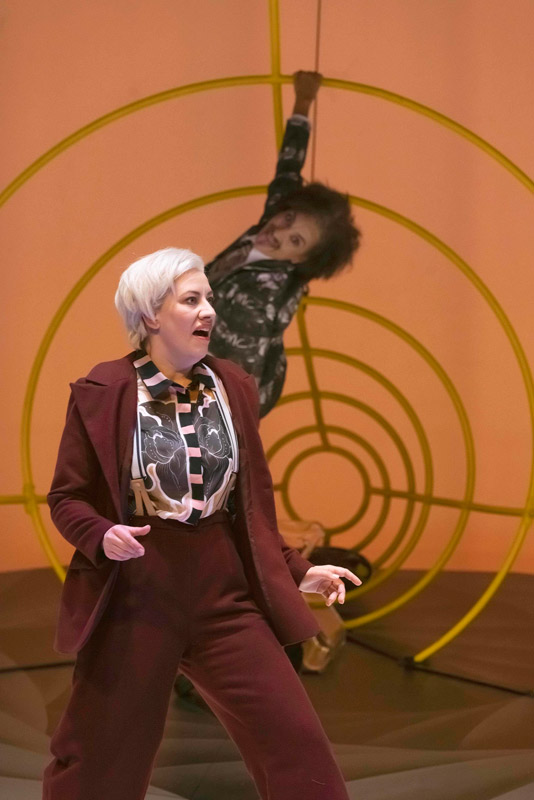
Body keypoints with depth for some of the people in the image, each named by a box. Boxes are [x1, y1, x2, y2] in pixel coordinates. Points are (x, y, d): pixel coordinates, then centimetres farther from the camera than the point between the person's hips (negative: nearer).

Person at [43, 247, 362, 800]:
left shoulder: (233, 386, 6)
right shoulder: (101, 392, -6)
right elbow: (66, 497, -1)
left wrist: (296, 571, 7)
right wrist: (102, 536, -21)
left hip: (225, 590, 3)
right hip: (134, 593, -3)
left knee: (297, 745, -2)